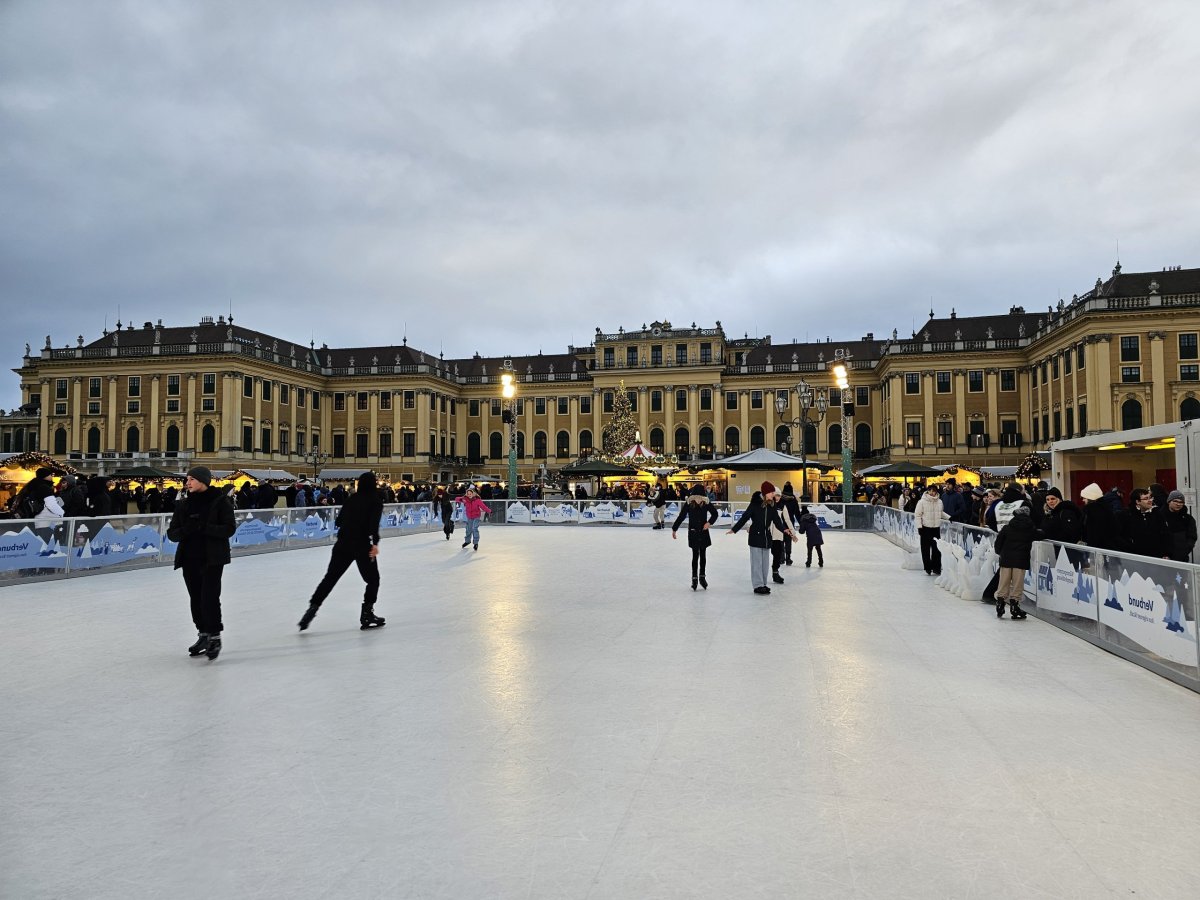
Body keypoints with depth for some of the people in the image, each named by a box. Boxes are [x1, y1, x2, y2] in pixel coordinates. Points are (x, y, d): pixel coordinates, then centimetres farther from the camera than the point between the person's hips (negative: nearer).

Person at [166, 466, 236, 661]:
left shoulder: (220, 501, -6)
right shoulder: (183, 504, 7)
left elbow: (229, 528, -12)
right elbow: (172, 533, 5)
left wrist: (205, 528, -24)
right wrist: (185, 530, -17)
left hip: (212, 558, -5)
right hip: (190, 558, 5)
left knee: (209, 597, -10)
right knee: (196, 599, 11)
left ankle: (214, 637, 4)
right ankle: (203, 634, 25)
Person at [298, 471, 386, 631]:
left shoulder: (351, 498, 11)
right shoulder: (376, 501, -4)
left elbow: (339, 521, 13)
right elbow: (374, 523, -20)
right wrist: (375, 543, -26)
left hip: (343, 543, 4)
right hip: (362, 544, -4)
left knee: (330, 577, 12)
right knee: (373, 579, 11)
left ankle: (313, 608, 5)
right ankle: (367, 614, 5)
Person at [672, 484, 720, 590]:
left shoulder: (706, 504, -7)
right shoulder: (688, 504, -11)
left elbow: (715, 513, 7)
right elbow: (681, 517, -3)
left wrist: (709, 522, -10)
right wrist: (674, 529, 2)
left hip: (704, 533, 2)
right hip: (693, 533, -2)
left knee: (703, 555, 10)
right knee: (695, 555, -3)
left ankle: (702, 577, 24)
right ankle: (694, 578, 7)